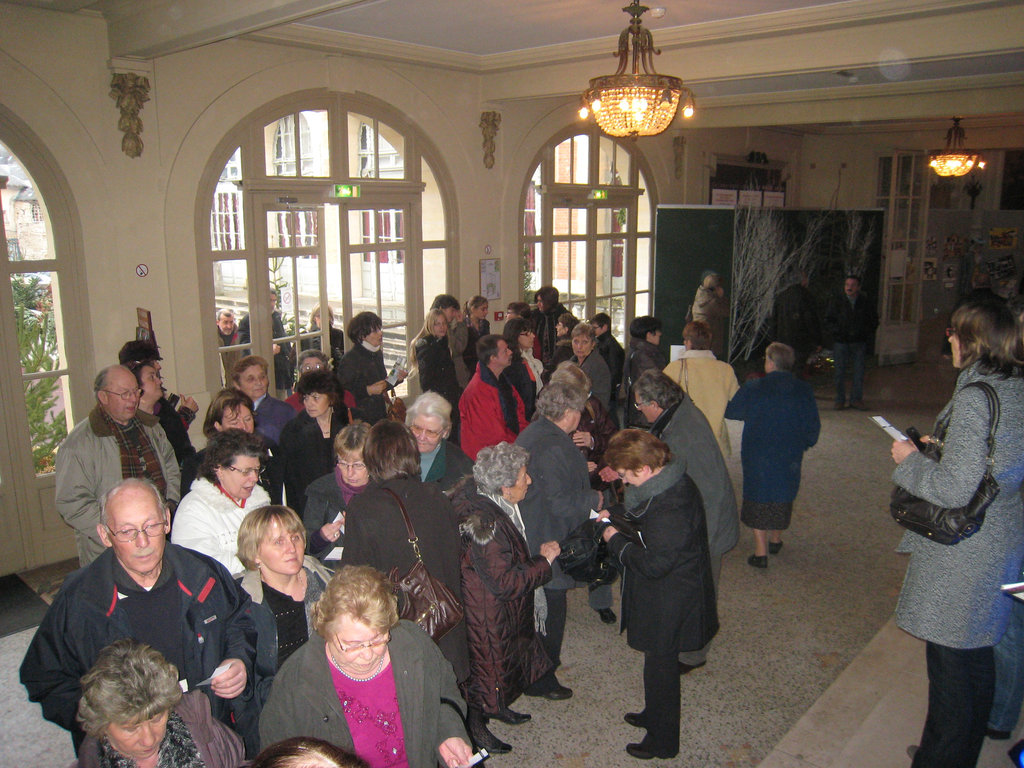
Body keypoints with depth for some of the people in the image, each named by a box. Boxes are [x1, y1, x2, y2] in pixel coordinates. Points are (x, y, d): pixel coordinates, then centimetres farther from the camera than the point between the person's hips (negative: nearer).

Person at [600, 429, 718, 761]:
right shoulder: (674, 481, -3)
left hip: (667, 604, -9)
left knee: (660, 667, 11)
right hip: (673, 595, 9)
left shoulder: (667, 506, -34)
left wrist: (617, 540, -17)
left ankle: (662, 741, 31)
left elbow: (654, 563, -29)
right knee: (659, 663, 27)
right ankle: (654, 715, 49)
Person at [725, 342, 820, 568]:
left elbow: (730, 411, 1)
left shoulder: (753, 389, -12)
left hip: (758, 456, -3)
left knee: (758, 499, 6)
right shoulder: (804, 391, -4)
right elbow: (813, 426, 2)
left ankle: (760, 552, 5)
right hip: (790, 458, 3)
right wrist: (801, 445, 17)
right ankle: (776, 540, 37)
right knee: (783, 498, 20)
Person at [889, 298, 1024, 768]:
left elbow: (954, 490, -25)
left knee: (950, 665, 5)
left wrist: (910, 460, -10)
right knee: (977, 660, 22)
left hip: (963, 555, -9)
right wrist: (942, 448, 14)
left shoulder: (975, 397, -22)